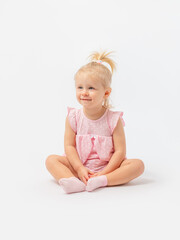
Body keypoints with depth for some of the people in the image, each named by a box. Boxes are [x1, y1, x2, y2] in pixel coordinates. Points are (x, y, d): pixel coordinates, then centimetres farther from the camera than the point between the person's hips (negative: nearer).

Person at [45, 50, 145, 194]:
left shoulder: (114, 119, -8)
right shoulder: (73, 117, -3)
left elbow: (120, 151, -10)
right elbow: (69, 146, -5)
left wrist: (104, 172, -20)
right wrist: (79, 169, -18)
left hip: (108, 167, -1)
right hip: (79, 167, 1)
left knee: (138, 164, -22)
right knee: (51, 160, -18)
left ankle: (101, 181, -35)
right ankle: (74, 183, -40)